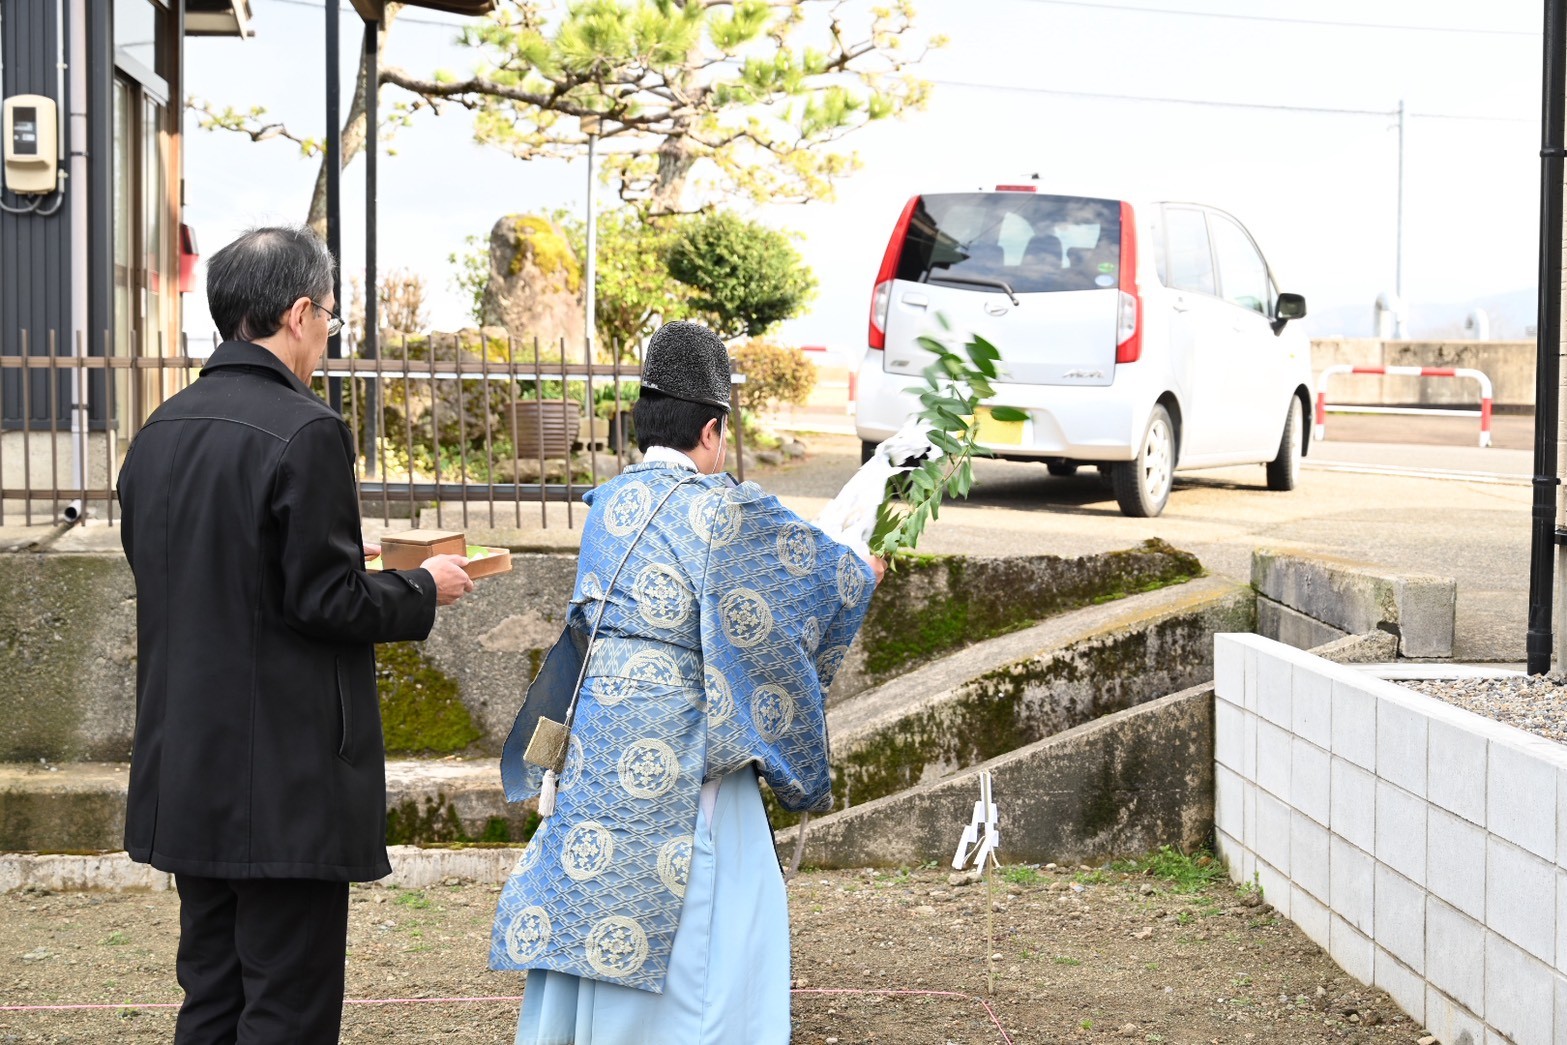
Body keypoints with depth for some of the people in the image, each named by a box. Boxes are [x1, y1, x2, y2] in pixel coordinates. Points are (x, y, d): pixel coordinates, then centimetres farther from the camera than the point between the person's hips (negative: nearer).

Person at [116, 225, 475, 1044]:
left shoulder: (160, 431, 8)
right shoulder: (305, 432, -16)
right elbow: (327, 602, -18)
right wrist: (425, 588, 0)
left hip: (187, 774, 8)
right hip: (285, 781, -8)